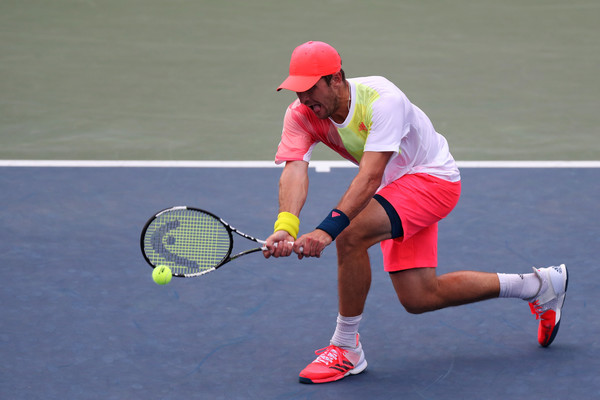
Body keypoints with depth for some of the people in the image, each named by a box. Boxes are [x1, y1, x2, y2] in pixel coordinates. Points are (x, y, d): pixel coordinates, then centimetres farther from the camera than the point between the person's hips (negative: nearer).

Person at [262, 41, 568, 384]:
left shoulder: (382, 100, -33)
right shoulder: (301, 115, -16)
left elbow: (370, 178, -42)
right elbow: (294, 171, -30)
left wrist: (326, 230, -54)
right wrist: (286, 225, -51)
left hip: (434, 178, -8)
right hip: (398, 188, 8)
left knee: (350, 235, -31)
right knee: (419, 299, 9)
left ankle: (346, 349, -15)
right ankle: (540, 285, 24)